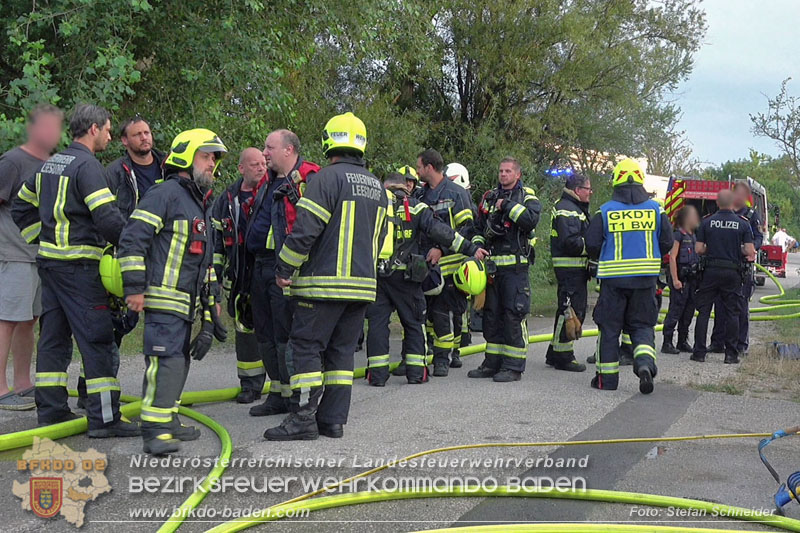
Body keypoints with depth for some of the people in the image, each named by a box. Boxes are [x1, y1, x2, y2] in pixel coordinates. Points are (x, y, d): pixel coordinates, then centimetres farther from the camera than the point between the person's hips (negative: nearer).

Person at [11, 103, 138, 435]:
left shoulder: (51, 163, 15)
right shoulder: (86, 165, -14)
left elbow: (22, 206, 23)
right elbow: (108, 218, -22)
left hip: (49, 260, 9)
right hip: (78, 266, -9)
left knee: (54, 336, 13)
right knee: (97, 339, -5)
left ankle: (50, 410, 20)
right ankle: (104, 418, -4)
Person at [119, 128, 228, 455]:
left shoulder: (202, 204, 23)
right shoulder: (166, 193, -8)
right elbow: (132, 239, -15)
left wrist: (212, 298, 27)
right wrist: (134, 288, -18)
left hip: (187, 302, 10)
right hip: (164, 297, -10)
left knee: (179, 361, 14)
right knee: (166, 360, -15)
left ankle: (168, 422, 24)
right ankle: (155, 431, -13)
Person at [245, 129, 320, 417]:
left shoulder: (307, 180, -11)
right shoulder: (268, 181, 18)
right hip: (261, 266, 10)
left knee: (286, 334, -6)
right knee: (266, 335, 13)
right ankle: (278, 393, 24)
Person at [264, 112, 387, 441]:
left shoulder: (327, 178, -11)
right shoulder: (376, 186, 16)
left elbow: (305, 230, -16)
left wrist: (284, 270, -6)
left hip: (324, 283, -7)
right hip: (362, 284, 8)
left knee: (306, 346, -2)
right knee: (342, 350, 11)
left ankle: (303, 418, -4)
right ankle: (333, 419, 12)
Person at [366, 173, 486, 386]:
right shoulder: (416, 207, 3)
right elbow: (439, 231, -6)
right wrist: (471, 249, -5)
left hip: (375, 272, 1)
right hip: (404, 274, -1)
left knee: (377, 322, 5)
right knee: (413, 322, 10)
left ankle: (377, 373, 2)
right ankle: (416, 372, 9)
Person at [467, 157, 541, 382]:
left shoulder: (527, 196, 2)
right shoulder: (489, 197, 18)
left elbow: (531, 219, -18)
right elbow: (479, 227, 21)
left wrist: (508, 206, -12)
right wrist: (478, 246, 5)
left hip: (515, 265, -6)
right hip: (492, 265, 6)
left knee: (514, 315, -6)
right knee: (491, 314, 10)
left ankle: (514, 366, -1)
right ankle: (493, 362, 19)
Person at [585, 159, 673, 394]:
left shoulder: (605, 211, -4)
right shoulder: (655, 209, 2)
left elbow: (592, 245, -4)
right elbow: (667, 243, 5)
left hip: (613, 277, -1)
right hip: (646, 277, 2)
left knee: (609, 326, 7)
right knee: (642, 325, 11)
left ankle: (606, 377, 11)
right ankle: (645, 363, -13)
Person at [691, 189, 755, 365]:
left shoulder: (706, 222, -2)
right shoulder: (743, 223, -3)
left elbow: (699, 249, -3)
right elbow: (750, 251, -7)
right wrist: (737, 250, 13)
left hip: (711, 271, 0)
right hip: (733, 272, 0)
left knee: (703, 311, 7)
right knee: (732, 313, 7)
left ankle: (699, 352, 5)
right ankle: (731, 353, 7)